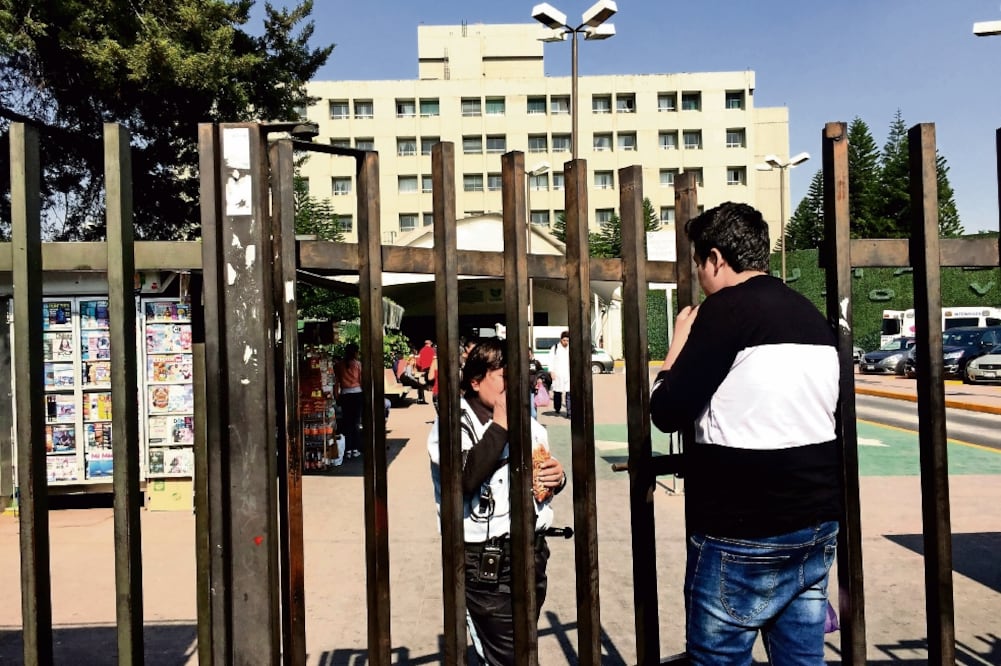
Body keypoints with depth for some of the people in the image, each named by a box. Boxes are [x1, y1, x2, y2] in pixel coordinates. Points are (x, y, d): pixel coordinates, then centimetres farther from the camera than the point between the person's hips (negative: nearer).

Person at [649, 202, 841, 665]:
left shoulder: (727, 307, -13)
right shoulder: (811, 314, 11)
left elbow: (668, 413, -13)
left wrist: (680, 341, 2)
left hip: (745, 530, -8)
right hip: (817, 519, 8)